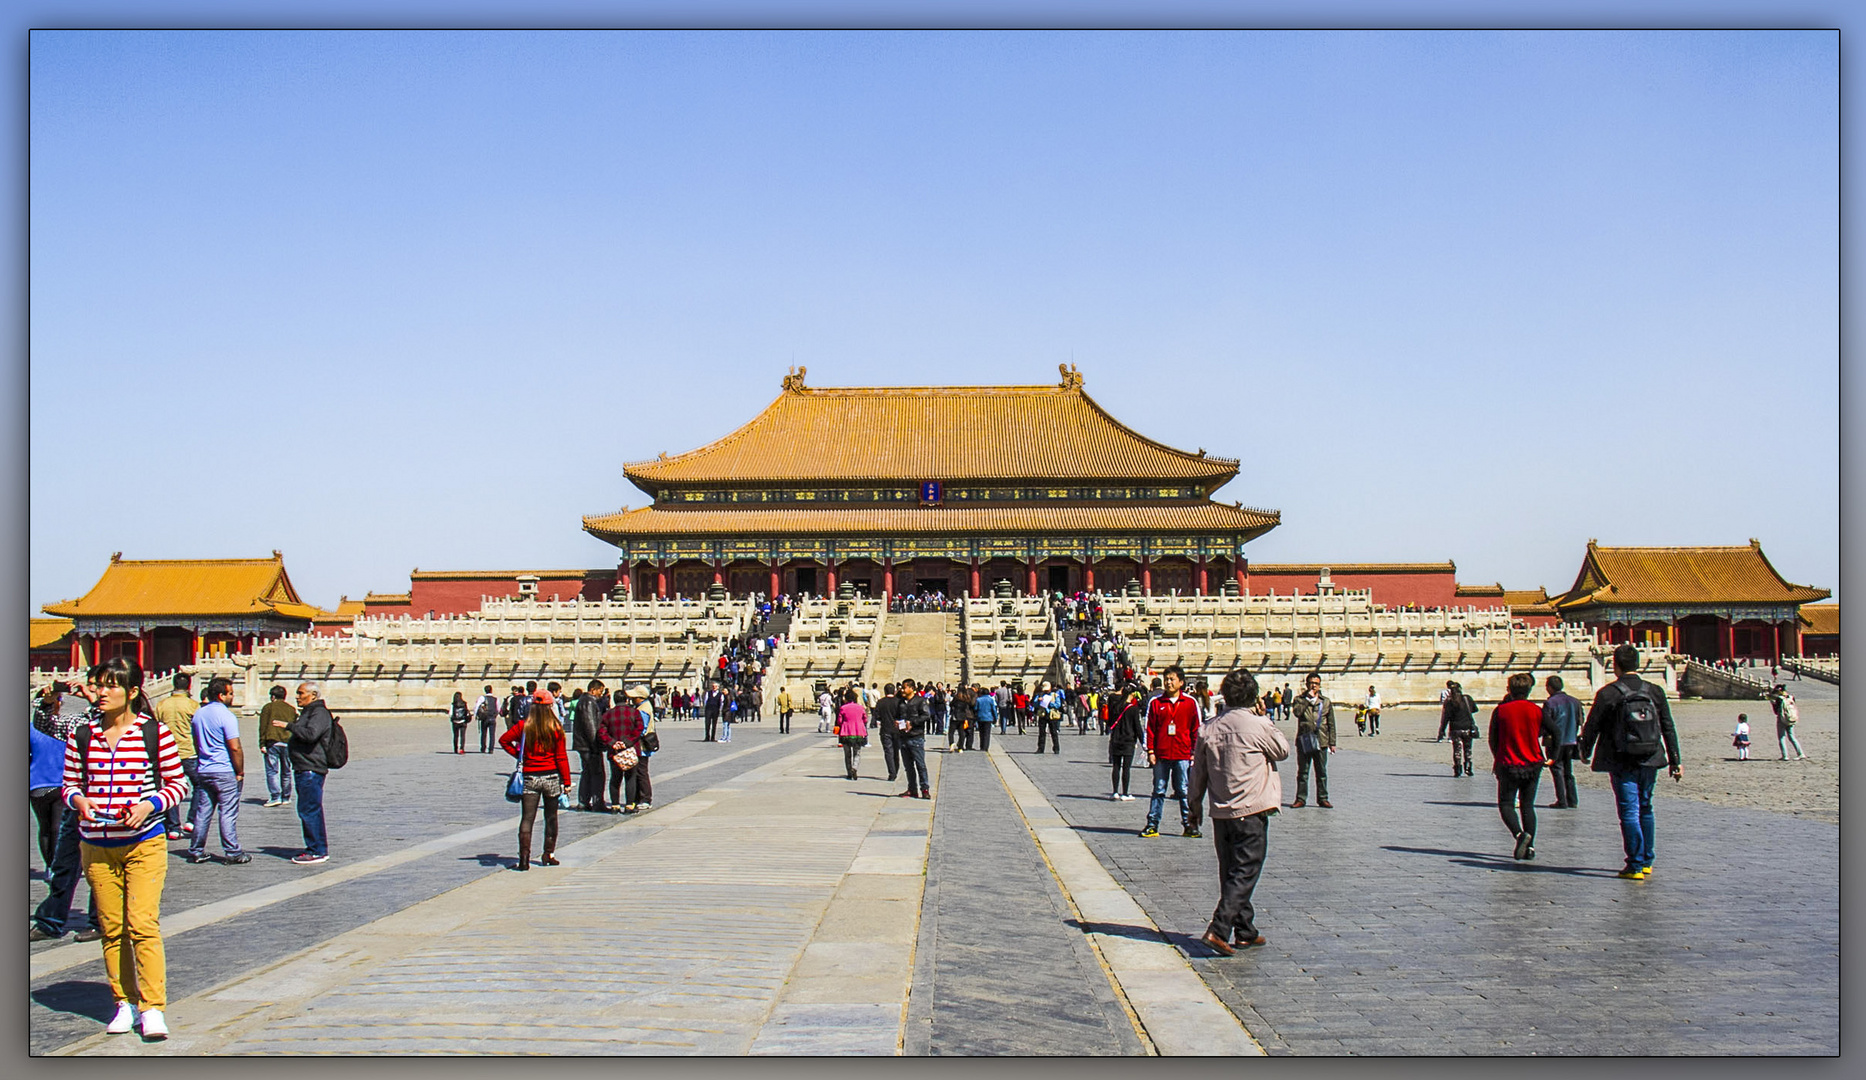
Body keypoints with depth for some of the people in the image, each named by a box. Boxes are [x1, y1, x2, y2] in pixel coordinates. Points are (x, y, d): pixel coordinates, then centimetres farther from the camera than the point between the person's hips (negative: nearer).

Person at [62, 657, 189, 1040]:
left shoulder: (155, 732, -3)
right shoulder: (83, 735, 6)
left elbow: (178, 782, 3)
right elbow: (70, 783, 13)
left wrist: (150, 804, -14)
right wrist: (78, 800, -9)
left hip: (144, 843, -3)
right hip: (96, 846, 3)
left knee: (143, 924, -9)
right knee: (111, 928, 7)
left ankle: (153, 1007, -4)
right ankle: (125, 1002, 19)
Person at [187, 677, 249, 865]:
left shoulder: (198, 713, 10)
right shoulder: (226, 716, -14)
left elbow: (196, 743, 19)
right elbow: (235, 748, -17)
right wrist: (240, 772, -9)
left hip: (203, 771, 7)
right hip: (224, 772, -7)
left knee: (202, 812, 12)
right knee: (228, 813, -3)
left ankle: (196, 851, 15)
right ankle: (232, 853, 0)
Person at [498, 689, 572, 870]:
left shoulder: (524, 726, -3)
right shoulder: (556, 729, -7)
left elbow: (504, 740, 2)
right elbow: (561, 757, -6)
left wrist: (518, 754, 10)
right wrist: (567, 782, 0)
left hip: (529, 777, 0)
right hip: (551, 777, 0)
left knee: (527, 818, 0)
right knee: (551, 817, 15)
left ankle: (524, 857, -12)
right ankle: (548, 855, 20)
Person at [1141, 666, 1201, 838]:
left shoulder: (1190, 703, 3)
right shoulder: (1155, 703, 3)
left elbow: (1196, 729, 6)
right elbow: (1150, 728, 4)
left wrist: (1194, 752, 3)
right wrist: (1150, 751, -2)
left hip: (1183, 755, -1)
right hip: (1161, 754, 1)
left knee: (1184, 791, 5)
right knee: (1159, 791, 6)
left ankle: (1189, 824, 12)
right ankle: (1152, 825, 10)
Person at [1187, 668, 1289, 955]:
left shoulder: (1209, 728, 3)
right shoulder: (1258, 725, -12)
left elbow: (1198, 772, 9)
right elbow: (1283, 750, 7)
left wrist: (1195, 806, 21)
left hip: (1221, 813, 6)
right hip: (1250, 812, -5)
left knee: (1231, 874, 15)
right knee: (1244, 874, -3)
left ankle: (1245, 932, 23)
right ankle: (1218, 930, -15)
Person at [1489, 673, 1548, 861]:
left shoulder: (1501, 710, -6)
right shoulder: (1536, 710, -2)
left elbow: (1493, 739, 1)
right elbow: (1539, 734, 9)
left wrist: (1498, 760, 15)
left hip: (1509, 765, -3)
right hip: (1533, 764, 3)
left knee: (1505, 804, 6)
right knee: (1528, 805, 12)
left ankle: (1520, 834, -20)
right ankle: (1530, 847, 6)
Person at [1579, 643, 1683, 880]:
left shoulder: (1607, 694, -9)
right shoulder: (1655, 692, 3)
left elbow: (1591, 726, -3)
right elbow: (1668, 729, 6)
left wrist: (1585, 752, 14)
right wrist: (1675, 760, 11)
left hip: (1622, 763, -4)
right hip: (1650, 761, 4)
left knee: (1629, 812, -1)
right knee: (1645, 808, 18)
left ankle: (1635, 865, -2)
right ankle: (1646, 862, 24)